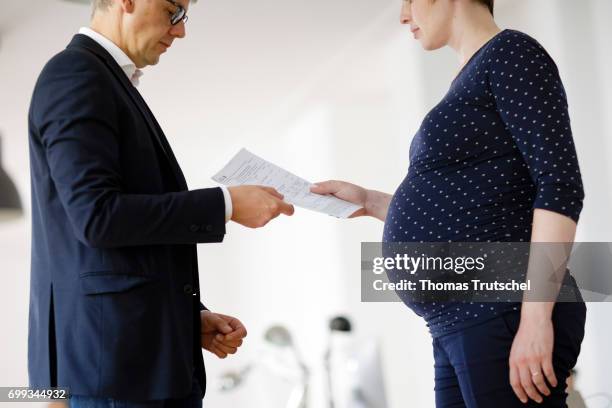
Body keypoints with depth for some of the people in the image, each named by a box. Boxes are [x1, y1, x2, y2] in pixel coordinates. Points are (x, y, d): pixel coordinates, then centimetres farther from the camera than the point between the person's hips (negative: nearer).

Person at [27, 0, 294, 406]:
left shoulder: (113, 86, 22)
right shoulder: (74, 74, -8)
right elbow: (96, 216, -20)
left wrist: (191, 316, 12)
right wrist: (226, 204, -14)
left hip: (154, 352, 10)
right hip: (108, 352, -10)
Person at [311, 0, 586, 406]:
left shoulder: (511, 53, -4)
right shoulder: (473, 82, 23)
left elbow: (561, 183, -15)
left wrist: (535, 316, -22)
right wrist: (370, 202, 22)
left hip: (503, 319, -9)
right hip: (460, 327, 9)